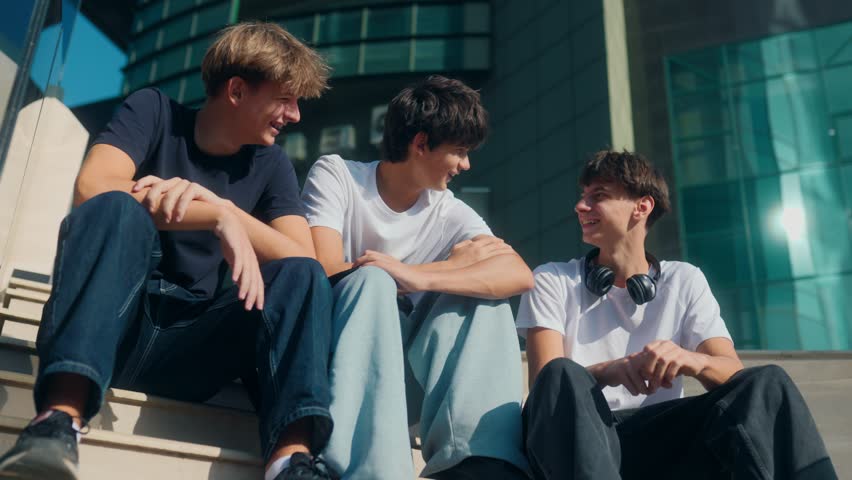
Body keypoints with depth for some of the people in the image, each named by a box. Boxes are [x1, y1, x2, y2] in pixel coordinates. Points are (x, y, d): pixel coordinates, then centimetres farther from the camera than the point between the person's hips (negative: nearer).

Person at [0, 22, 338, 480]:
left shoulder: (270, 164, 10)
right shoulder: (153, 111, 2)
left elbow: (302, 259, -6)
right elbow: (92, 187, -17)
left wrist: (220, 204, -19)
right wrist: (219, 219, -24)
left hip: (187, 346, 3)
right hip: (104, 332, -2)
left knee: (303, 274, -19)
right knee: (116, 208, -28)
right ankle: (60, 419, -44)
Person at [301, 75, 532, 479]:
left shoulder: (450, 214, 4)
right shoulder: (335, 174, -4)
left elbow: (519, 275, -14)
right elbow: (325, 273, -19)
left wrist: (417, 277, -32)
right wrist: (454, 264, -12)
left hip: (404, 374, 4)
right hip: (334, 360, -3)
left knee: (484, 293, -15)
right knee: (372, 281, -30)